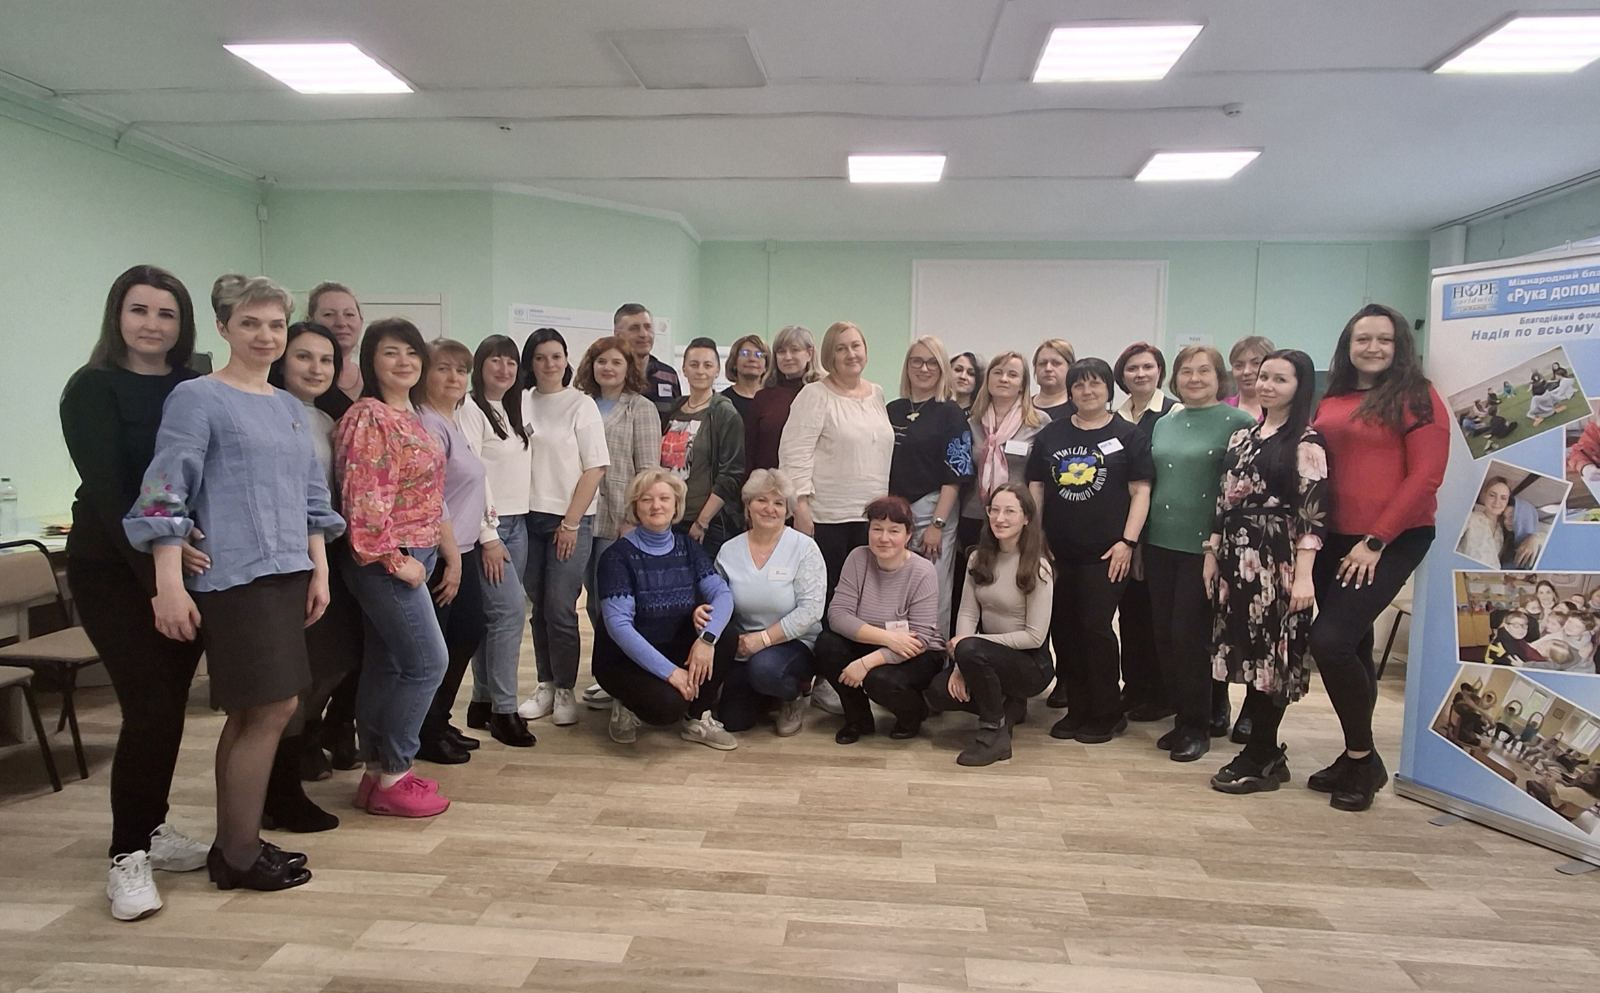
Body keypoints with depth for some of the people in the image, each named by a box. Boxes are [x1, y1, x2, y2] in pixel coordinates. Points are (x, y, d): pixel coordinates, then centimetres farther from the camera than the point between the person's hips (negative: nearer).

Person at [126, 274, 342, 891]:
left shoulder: (289, 407, 15)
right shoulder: (197, 398, -6)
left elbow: (311, 496, 18)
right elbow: (165, 495, -12)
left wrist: (319, 571, 11)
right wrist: (169, 585, -17)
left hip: (286, 574, 7)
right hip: (233, 579, -7)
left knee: (249, 714, 12)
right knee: (272, 708, -6)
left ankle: (234, 848, 23)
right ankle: (239, 855, 9)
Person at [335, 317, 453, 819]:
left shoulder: (411, 416, 13)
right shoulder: (368, 417, -14)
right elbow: (363, 498, -19)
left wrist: (444, 547, 18)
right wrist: (393, 560, -19)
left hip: (415, 557, 9)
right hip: (387, 561, -9)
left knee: (386, 666, 13)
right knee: (428, 662, -6)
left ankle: (377, 772, 22)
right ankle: (393, 776, 6)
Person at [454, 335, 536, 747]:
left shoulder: (513, 412, 16)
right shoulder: (470, 410, -8)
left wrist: (517, 526, 9)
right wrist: (487, 537, -17)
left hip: (517, 524, 8)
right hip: (489, 526, -8)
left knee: (494, 616, 10)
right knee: (509, 610, -12)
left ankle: (482, 703, 17)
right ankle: (504, 710, -4)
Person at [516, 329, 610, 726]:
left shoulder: (581, 405, -3)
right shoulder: (521, 405, 6)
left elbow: (595, 468, -6)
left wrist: (571, 522, -9)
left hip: (571, 520, -3)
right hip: (530, 517, 3)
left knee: (560, 609, -4)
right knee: (539, 608, 9)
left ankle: (565, 691, 10)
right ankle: (545, 686, 21)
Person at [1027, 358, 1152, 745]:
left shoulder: (1128, 435, 2)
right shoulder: (1051, 434, 10)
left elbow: (1140, 491, -1)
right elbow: (1035, 488, 11)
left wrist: (1127, 542, -10)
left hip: (1105, 553, -4)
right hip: (1057, 552, 4)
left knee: (1096, 628, -4)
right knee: (1064, 629, 7)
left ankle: (1107, 715, 12)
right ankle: (1077, 709, 20)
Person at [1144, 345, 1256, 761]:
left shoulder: (1239, 423, -5)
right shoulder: (1163, 425, 13)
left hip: (1206, 546, -6)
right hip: (1160, 543, 6)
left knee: (1191, 634, -4)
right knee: (1165, 634, 8)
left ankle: (1197, 725, 12)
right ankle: (1183, 714, 23)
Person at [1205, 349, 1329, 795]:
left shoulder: (1306, 441, -6)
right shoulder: (1241, 436, 14)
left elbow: (1313, 512, -12)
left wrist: (1303, 574, -17)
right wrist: (1212, 554, 12)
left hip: (1277, 561, -6)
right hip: (1236, 558, 6)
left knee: (1270, 655, -2)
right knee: (1246, 653, 8)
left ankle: (1261, 758, 9)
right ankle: (1265, 753, 19)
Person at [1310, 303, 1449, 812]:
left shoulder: (1417, 399, -4)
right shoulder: (1329, 403, 11)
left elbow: (1425, 477, -11)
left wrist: (1375, 540, -14)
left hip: (1393, 540, -6)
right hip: (1334, 539, 6)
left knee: (1329, 640, -15)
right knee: (1353, 647, 13)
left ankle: (1362, 758, 5)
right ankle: (1358, 759, 26)